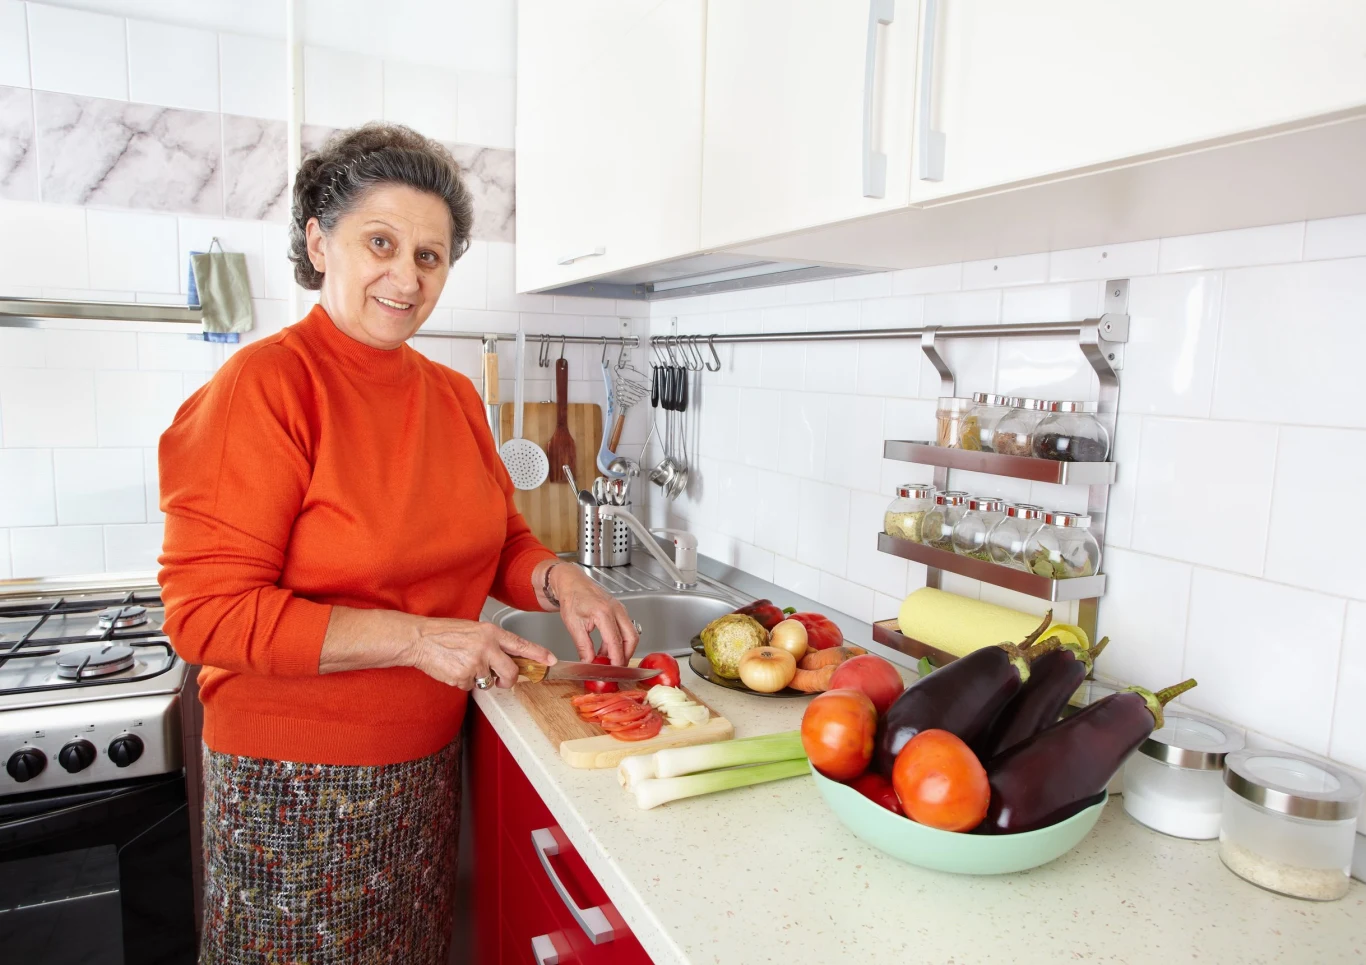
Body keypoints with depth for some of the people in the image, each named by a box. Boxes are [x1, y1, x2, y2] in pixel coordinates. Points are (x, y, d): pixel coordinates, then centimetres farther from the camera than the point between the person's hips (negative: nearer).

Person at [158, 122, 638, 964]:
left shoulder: (454, 396, 2)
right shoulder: (266, 385, -17)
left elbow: (501, 538, 10)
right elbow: (210, 613, -20)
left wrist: (557, 579, -12)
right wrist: (417, 637, -25)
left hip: (431, 761, 6)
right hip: (299, 785, -5)